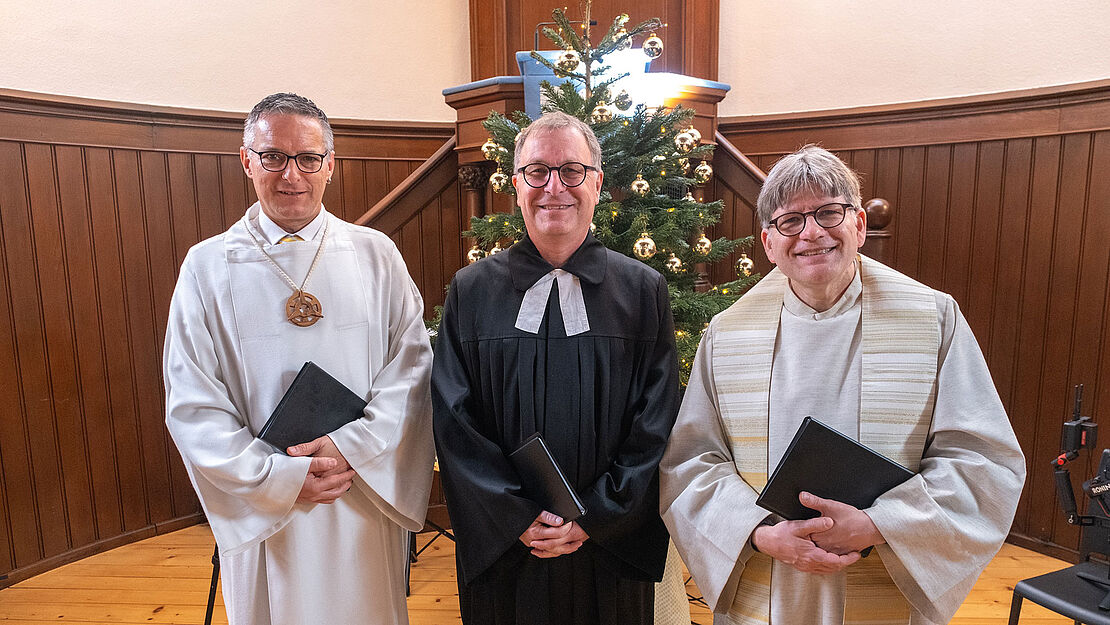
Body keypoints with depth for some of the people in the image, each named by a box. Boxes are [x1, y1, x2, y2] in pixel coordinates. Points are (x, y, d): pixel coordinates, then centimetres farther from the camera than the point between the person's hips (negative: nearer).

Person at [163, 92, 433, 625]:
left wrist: (353, 448, -16)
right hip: (264, 512, 0)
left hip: (368, 498, 1)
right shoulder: (208, 266, -3)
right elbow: (192, 405, -5)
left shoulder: (375, 254, -1)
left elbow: (411, 364, -4)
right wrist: (282, 478, -13)